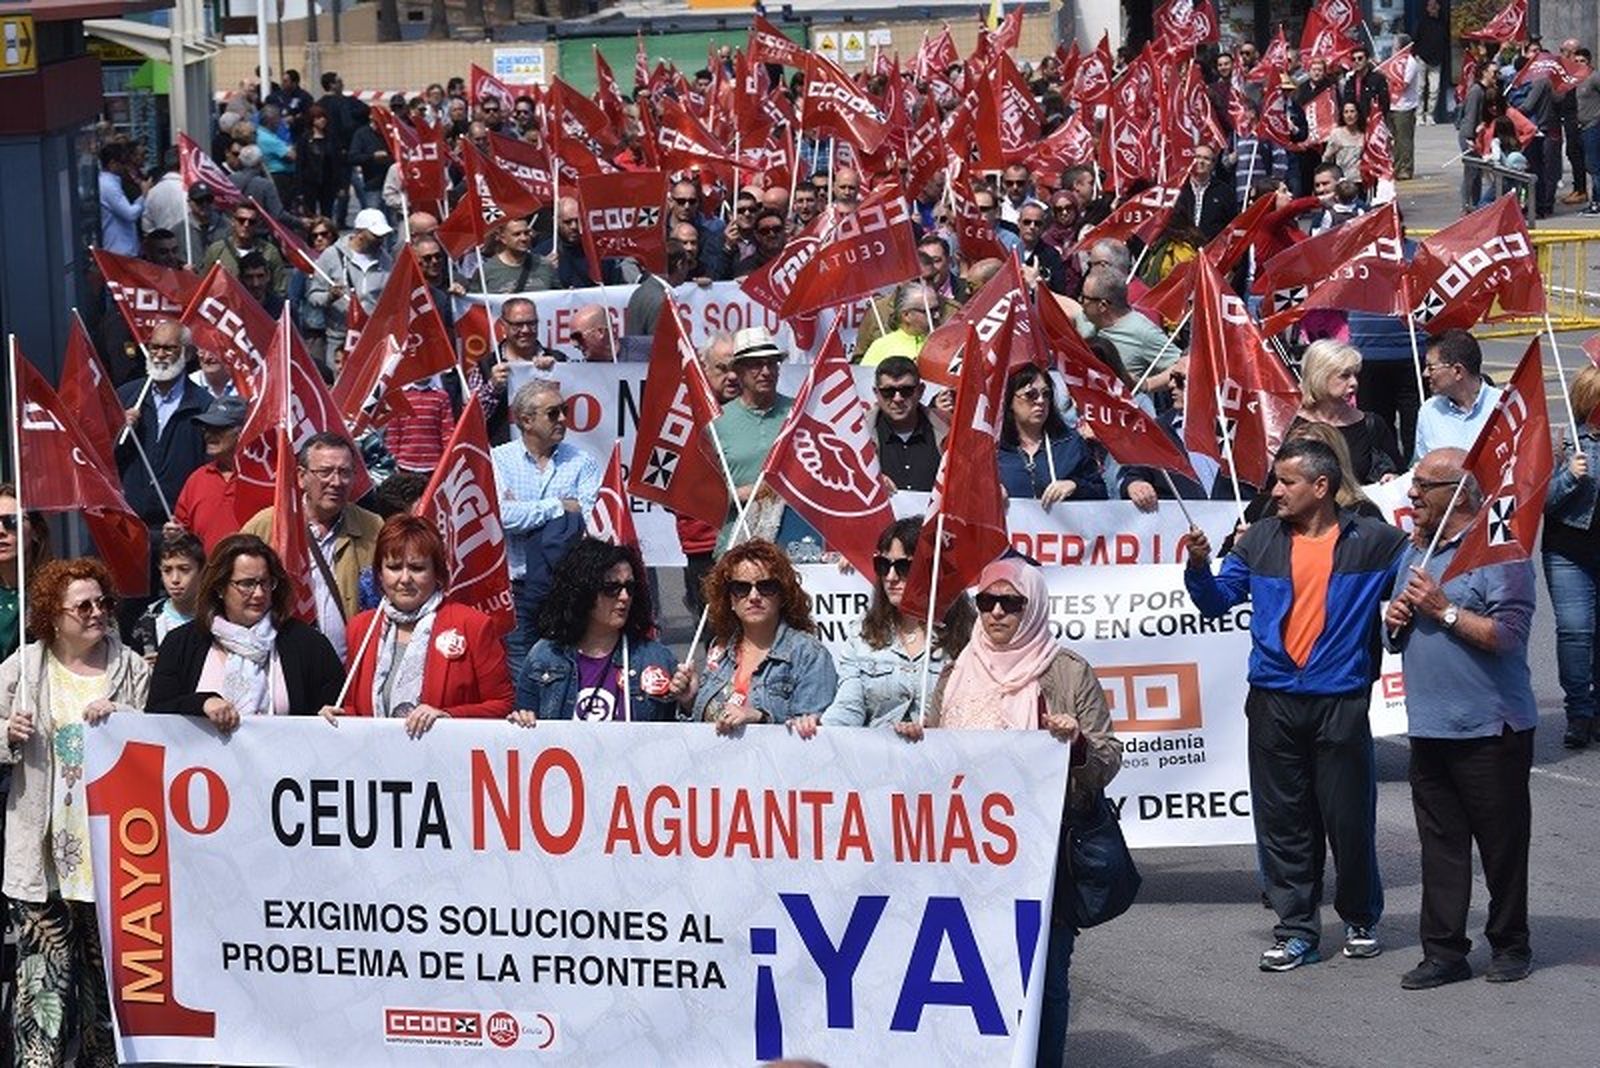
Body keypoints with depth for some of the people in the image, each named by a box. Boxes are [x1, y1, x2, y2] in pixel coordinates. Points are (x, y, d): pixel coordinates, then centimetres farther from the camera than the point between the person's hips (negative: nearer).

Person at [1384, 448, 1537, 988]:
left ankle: (1510, 945, 16)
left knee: (1502, 840, 4)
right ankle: (1444, 950, 11)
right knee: (1439, 842, 7)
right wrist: (1397, 621, 2)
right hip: (1429, 728, 7)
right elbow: (1399, 641, 24)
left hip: (1489, 727, -7)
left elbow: (1508, 635, -19)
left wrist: (1444, 610, -18)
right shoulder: (1415, 552, 15)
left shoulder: (1498, 551, -10)